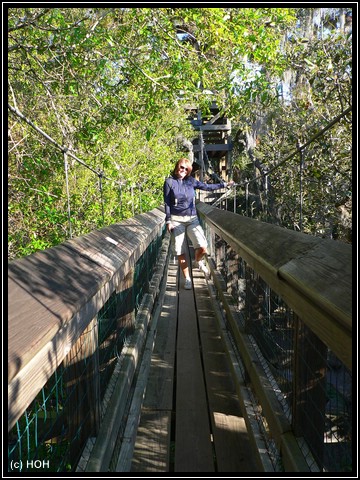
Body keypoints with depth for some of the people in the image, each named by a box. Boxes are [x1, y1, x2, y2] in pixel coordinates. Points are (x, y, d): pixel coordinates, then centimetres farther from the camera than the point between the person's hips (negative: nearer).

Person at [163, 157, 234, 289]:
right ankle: (187, 279, 15)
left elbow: (207, 187, 17)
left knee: (203, 247, -14)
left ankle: (198, 262, 21)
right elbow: (167, 203, -1)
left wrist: (224, 184, 17)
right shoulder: (169, 182, 0)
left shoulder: (191, 181, 7)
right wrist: (168, 221, -5)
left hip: (192, 219, 2)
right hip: (176, 220, -2)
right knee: (181, 252, -2)